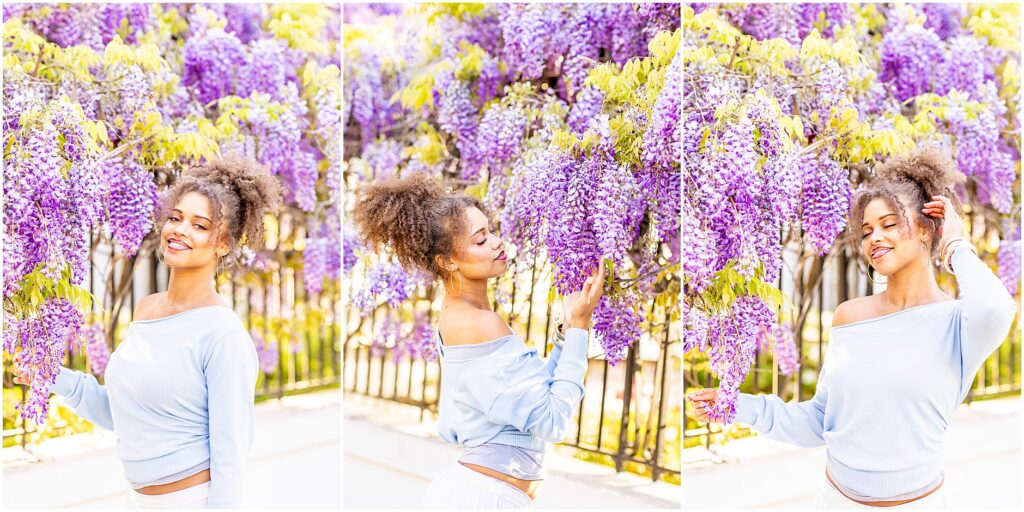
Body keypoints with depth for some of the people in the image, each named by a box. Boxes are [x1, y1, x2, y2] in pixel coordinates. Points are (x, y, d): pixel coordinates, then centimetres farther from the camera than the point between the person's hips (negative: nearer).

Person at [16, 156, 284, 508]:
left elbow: (230, 459, -18)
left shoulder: (223, 333, -19)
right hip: (140, 499, 7)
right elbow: (124, 417, 11)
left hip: (195, 500, -7)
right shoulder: (145, 310, 3)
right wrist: (52, 374, 4)